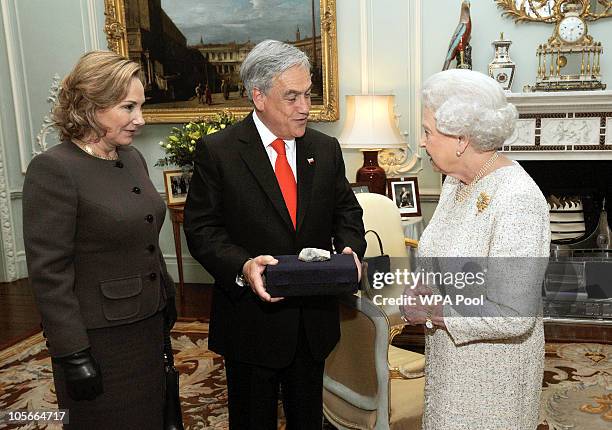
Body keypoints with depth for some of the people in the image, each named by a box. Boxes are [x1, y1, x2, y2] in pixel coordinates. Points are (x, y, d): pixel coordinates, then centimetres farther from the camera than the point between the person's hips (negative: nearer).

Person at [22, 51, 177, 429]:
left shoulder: (132, 158, 7)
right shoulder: (53, 170, -17)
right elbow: (49, 273, -18)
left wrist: (167, 299, 16)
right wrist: (73, 355, -18)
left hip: (149, 324, 7)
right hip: (99, 338, -7)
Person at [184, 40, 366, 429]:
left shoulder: (326, 149, 3)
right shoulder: (217, 151, -10)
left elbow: (346, 210, 11)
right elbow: (201, 229, -10)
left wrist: (349, 247, -11)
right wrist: (243, 265, -28)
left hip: (315, 320, 4)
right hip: (251, 320, -3)